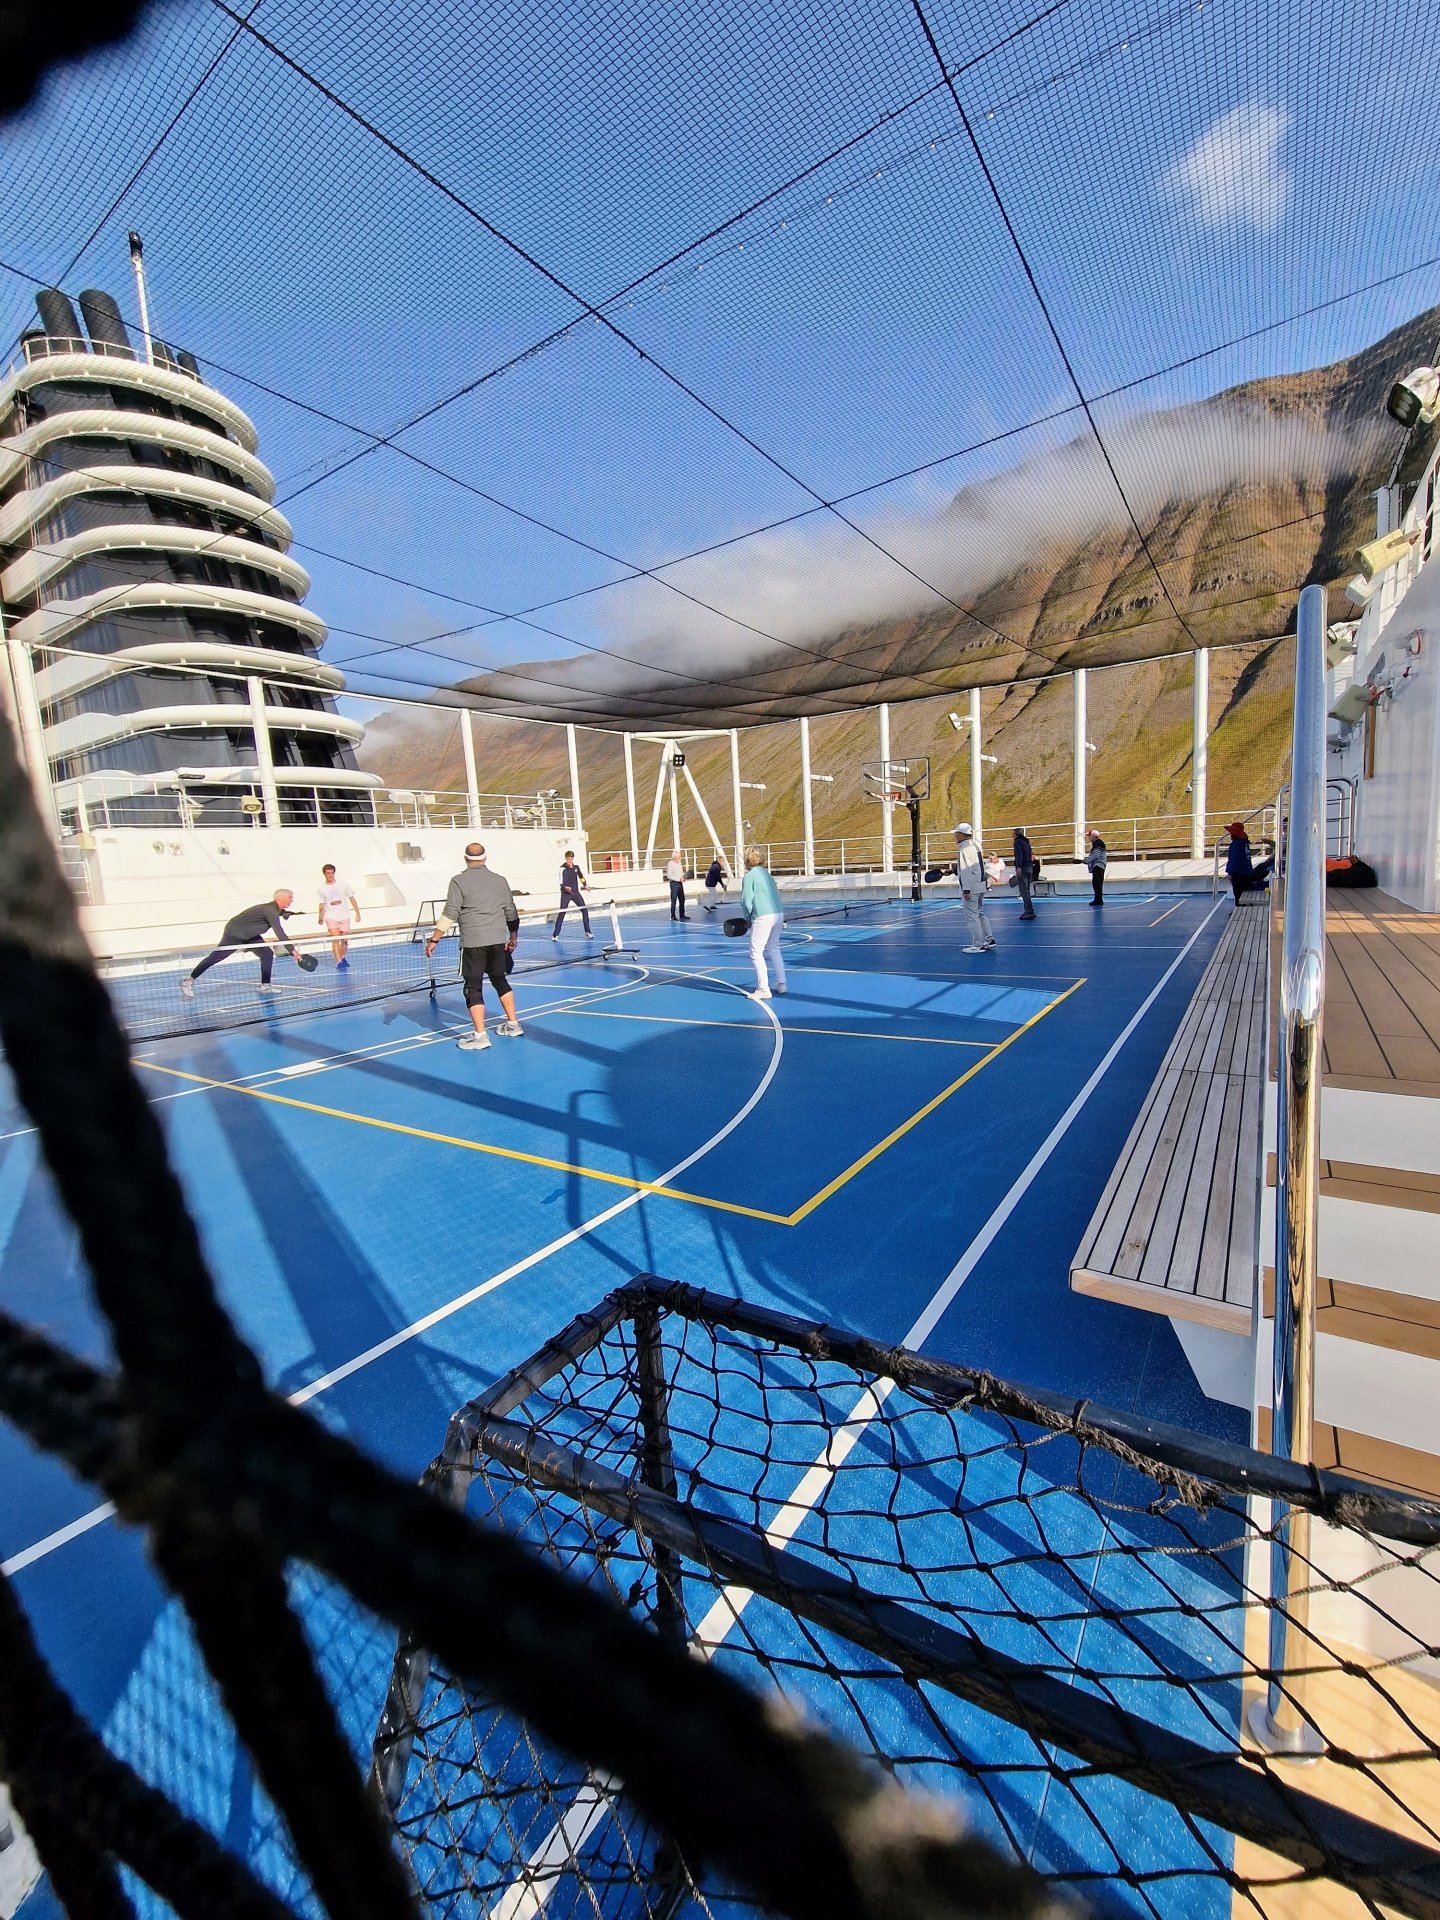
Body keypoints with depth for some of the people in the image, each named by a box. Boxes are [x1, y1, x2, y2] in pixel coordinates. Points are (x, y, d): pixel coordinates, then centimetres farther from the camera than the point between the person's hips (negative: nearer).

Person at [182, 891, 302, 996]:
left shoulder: (276, 909, -4)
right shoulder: (270, 911, -32)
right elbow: (280, 933, -36)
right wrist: (292, 951, -37)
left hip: (250, 935, 9)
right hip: (234, 933, -9)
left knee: (267, 954, -1)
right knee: (215, 957, -2)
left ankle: (264, 985, 5)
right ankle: (188, 981, 11)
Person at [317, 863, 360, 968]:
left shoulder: (343, 884, 1)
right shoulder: (322, 888, 2)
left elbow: (352, 899, 4)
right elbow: (322, 905, 9)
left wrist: (357, 913, -2)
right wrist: (321, 918, 0)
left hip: (344, 917, 1)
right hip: (331, 918, -1)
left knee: (345, 941, 7)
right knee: (335, 939, -19)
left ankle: (343, 959, 28)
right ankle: (338, 962, -24)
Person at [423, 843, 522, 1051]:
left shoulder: (459, 881, -5)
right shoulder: (500, 880, 8)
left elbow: (450, 915, -11)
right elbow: (511, 912, 12)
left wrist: (433, 940, -7)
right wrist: (513, 937, 24)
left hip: (473, 942, -4)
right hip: (498, 940, 5)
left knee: (473, 987, 1)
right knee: (500, 980, 20)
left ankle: (480, 1036, -1)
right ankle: (513, 1024, 25)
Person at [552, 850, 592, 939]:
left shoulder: (576, 867, 2)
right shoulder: (563, 869, -13)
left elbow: (581, 877, 23)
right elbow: (561, 883, -19)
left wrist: (585, 885, 14)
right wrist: (565, 887, -37)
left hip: (575, 892, 5)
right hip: (565, 894, -5)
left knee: (585, 910, 0)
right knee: (562, 913, -6)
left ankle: (587, 932, 10)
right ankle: (555, 934, 1)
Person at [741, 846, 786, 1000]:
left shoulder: (749, 876, -4)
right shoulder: (768, 874, 18)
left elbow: (746, 901, -8)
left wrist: (748, 917, 8)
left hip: (763, 917, -8)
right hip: (778, 914, 8)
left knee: (756, 952, 2)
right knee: (774, 949, 22)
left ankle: (763, 989, 0)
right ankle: (781, 983, 25)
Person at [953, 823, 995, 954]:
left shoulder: (964, 849, -16)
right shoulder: (976, 844, 13)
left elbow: (966, 871, -21)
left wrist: (966, 890, -22)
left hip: (971, 888, -10)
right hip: (980, 886, 10)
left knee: (972, 917, -4)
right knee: (980, 914, 18)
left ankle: (978, 945, -2)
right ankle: (989, 940, 21)